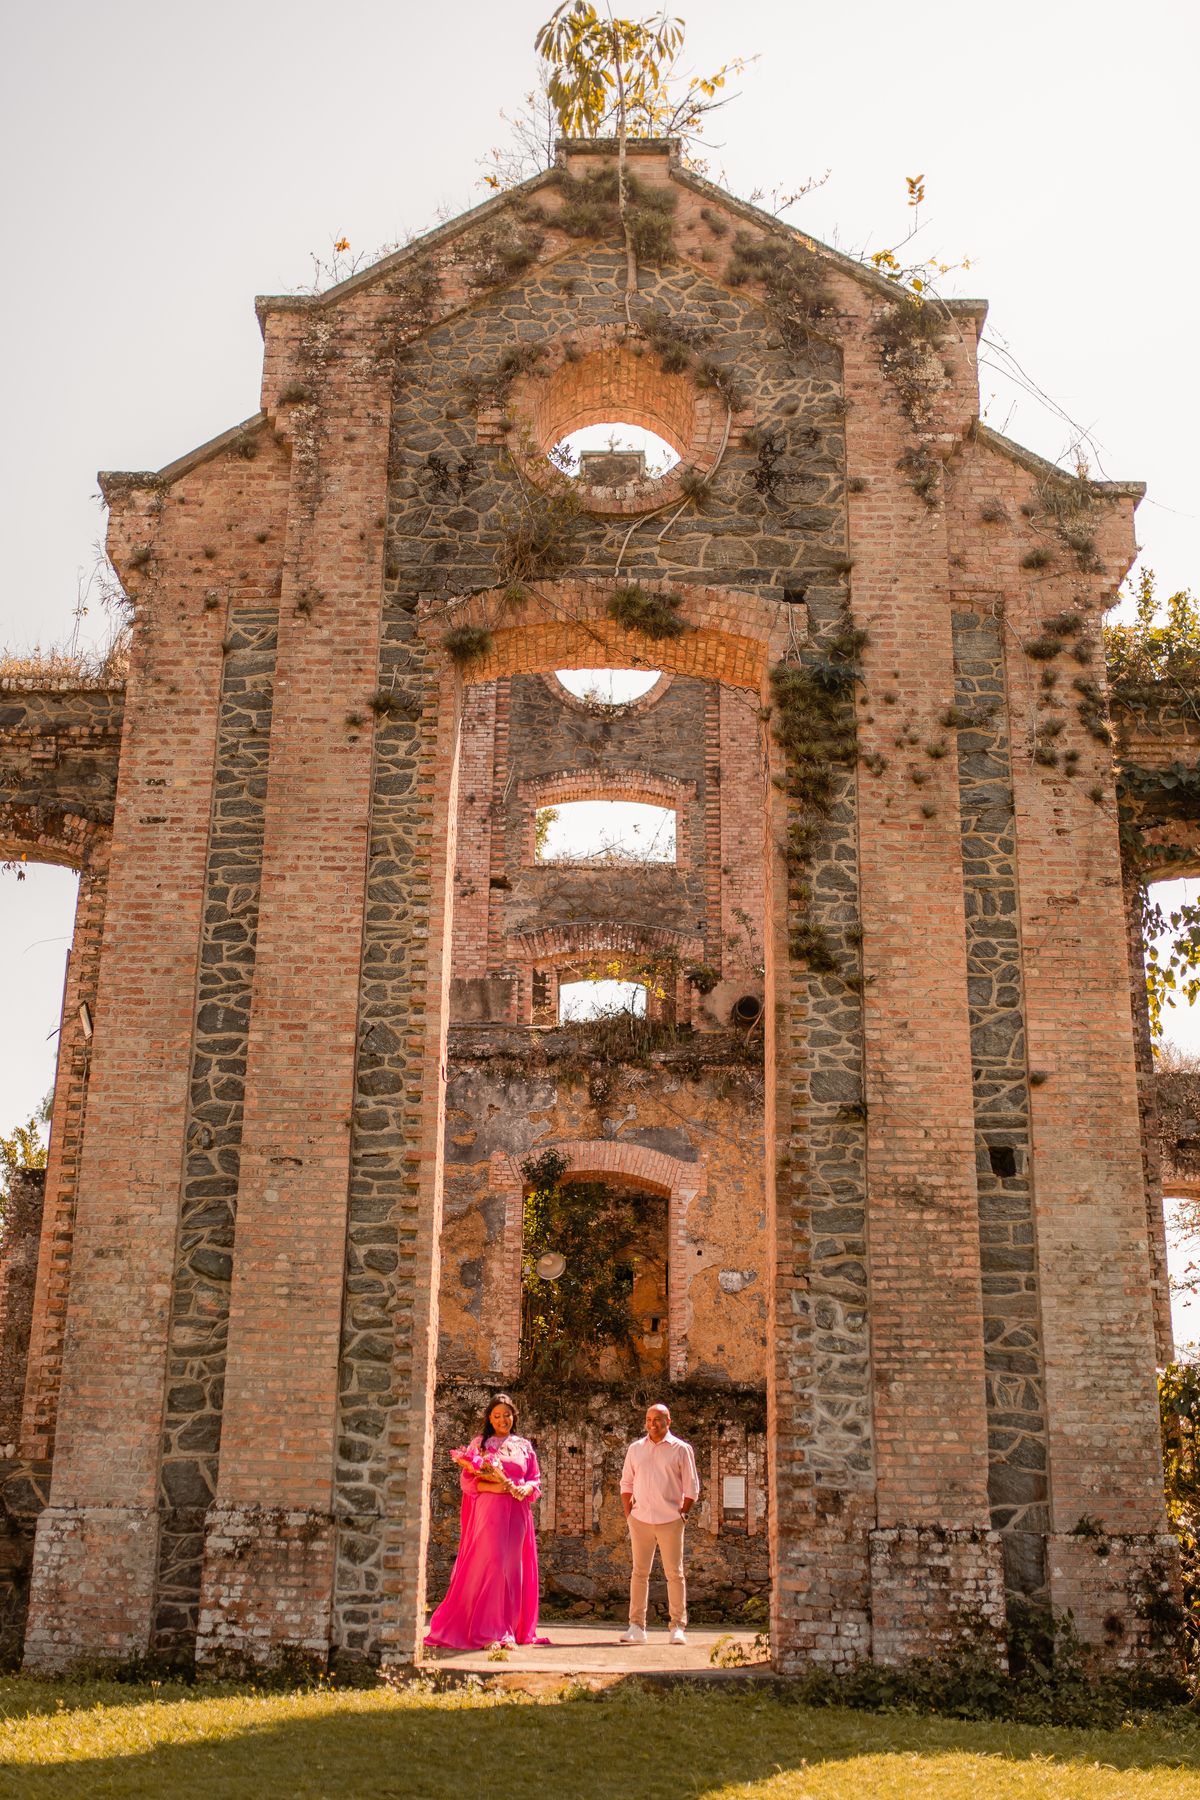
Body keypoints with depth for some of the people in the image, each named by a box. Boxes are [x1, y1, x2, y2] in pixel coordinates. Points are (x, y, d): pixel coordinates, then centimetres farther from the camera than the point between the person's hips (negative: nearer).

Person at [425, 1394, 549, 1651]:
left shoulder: (524, 1446, 16)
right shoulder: (479, 1444, 8)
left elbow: (536, 1479, 15)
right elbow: (467, 1480, 1)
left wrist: (527, 1488, -8)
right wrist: (494, 1486, -15)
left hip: (517, 1512, 3)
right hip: (488, 1511, -3)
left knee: (512, 1568, 2)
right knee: (490, 1564, -11)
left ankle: (509, 1630, 7)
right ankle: (488, 1632, -7)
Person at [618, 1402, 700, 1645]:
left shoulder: (681, 1449, 3)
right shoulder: (635, 1449, 11)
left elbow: (692, 1488, 5)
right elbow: (626, 1483, 16)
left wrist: (682, 1514, -2)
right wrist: (629, 1514, 6)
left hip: (670, 1521, -2)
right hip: (641, 1520, 2)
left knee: (674, 1573, 0)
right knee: (639, 1572, 2)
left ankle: (677, 1627, 7)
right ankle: (636, 1627, 6)